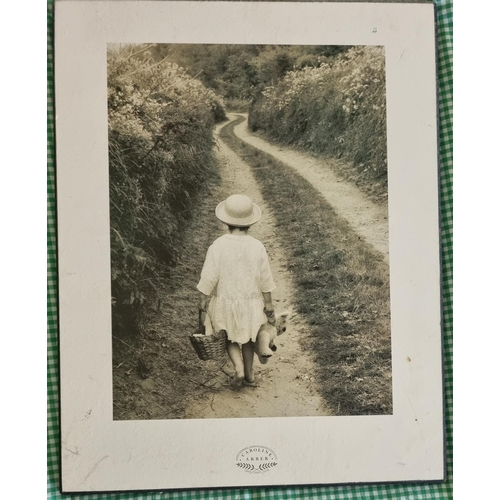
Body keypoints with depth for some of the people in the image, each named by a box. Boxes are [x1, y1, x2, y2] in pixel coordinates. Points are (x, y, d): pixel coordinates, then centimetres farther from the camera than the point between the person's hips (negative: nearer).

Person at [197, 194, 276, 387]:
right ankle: (249, 374, 33)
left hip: (224, 302, -1)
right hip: (251, 302, 1)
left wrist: (203, 301, 0)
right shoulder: (257, 246, -13)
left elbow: (208, 279, -14)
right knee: (248, 337, 23)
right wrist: (269, 306, 5)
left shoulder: (218, 246, -18)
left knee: (230, 337, 21)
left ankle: (239, 369, 4)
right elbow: (265, 281, -6)